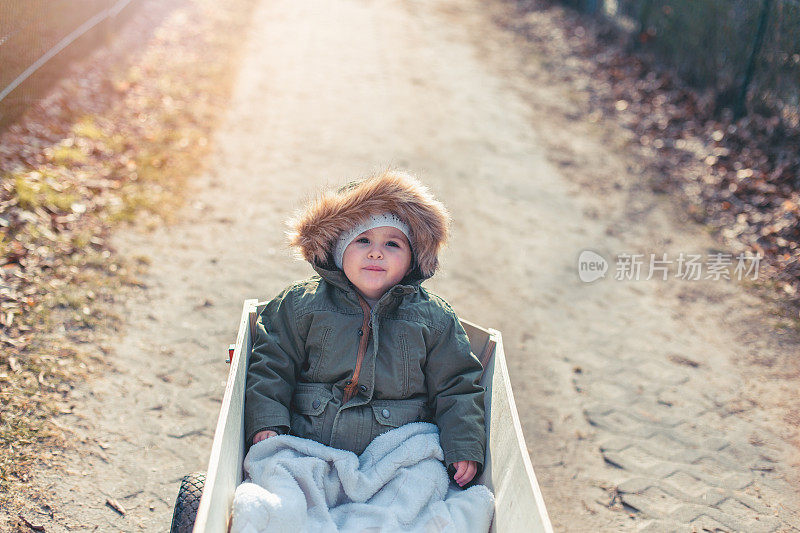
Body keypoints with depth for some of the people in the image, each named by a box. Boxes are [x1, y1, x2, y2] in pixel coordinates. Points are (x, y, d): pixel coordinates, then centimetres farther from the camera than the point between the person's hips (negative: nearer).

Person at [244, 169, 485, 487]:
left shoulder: (435, 319, 9)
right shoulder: (300, 304, 9)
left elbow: (457, 389, 9)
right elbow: (270, 366, 9)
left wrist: (464, 449, -3)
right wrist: (266, 424, -5)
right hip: (307, 448, 0)